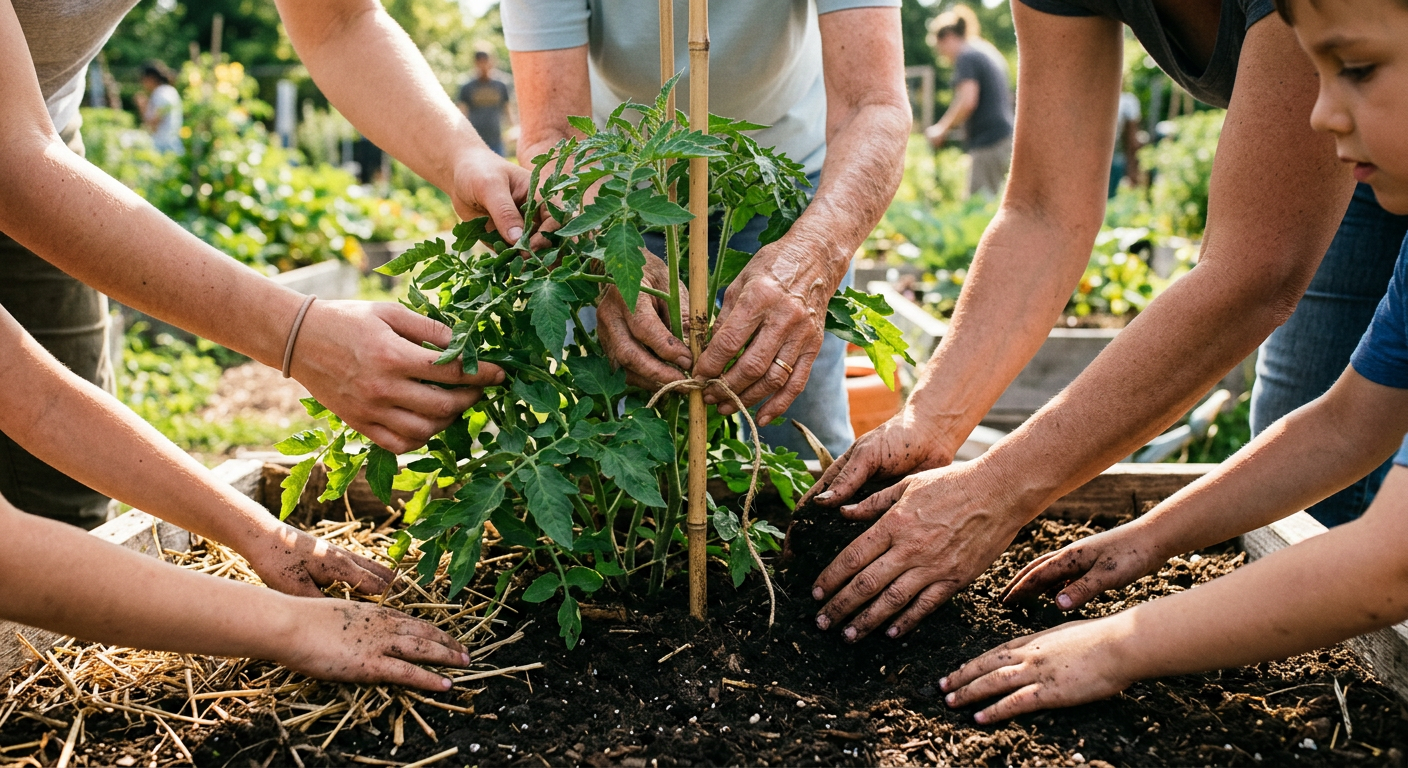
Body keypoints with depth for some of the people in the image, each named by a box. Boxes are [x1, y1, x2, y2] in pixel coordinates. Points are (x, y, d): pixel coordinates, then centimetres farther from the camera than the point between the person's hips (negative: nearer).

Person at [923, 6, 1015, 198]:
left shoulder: (966, 57, -6)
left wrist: (941, 129, -7)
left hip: (989, 141, -10)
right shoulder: (990, 52, 23)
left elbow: (967, 101, -18)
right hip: (1005, 137, 10)